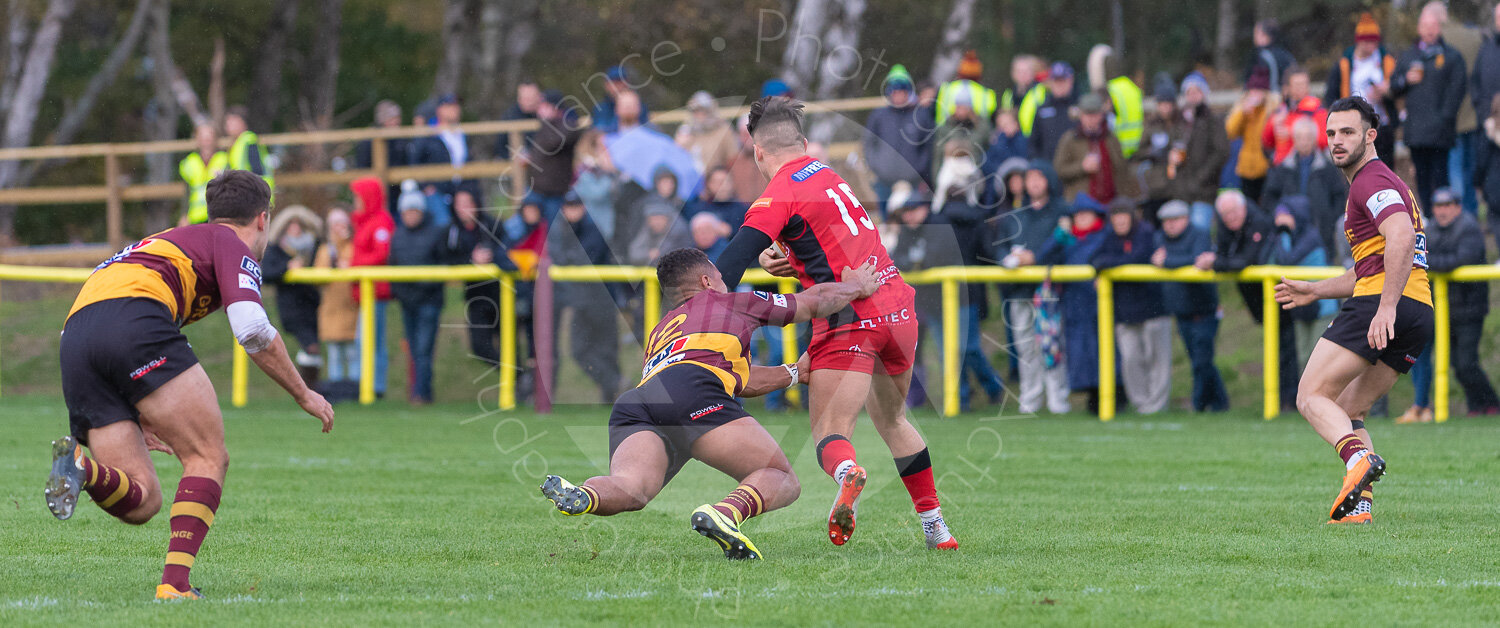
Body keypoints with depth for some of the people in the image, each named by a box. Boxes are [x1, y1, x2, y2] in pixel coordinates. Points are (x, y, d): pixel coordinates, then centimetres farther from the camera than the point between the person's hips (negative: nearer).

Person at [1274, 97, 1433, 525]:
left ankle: (1358, 458, -35)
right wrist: (1316, 291, 37)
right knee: (1347, 410, 16)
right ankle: (1360, 503, 0)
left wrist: (1386, 308, -29)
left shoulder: (1372, 181, -5)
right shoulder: (1385, 182, 28)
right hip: (1419, 314, 10)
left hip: (1378, 303, -10)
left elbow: (1402, 238, -23)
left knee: (1312, 397, -8)